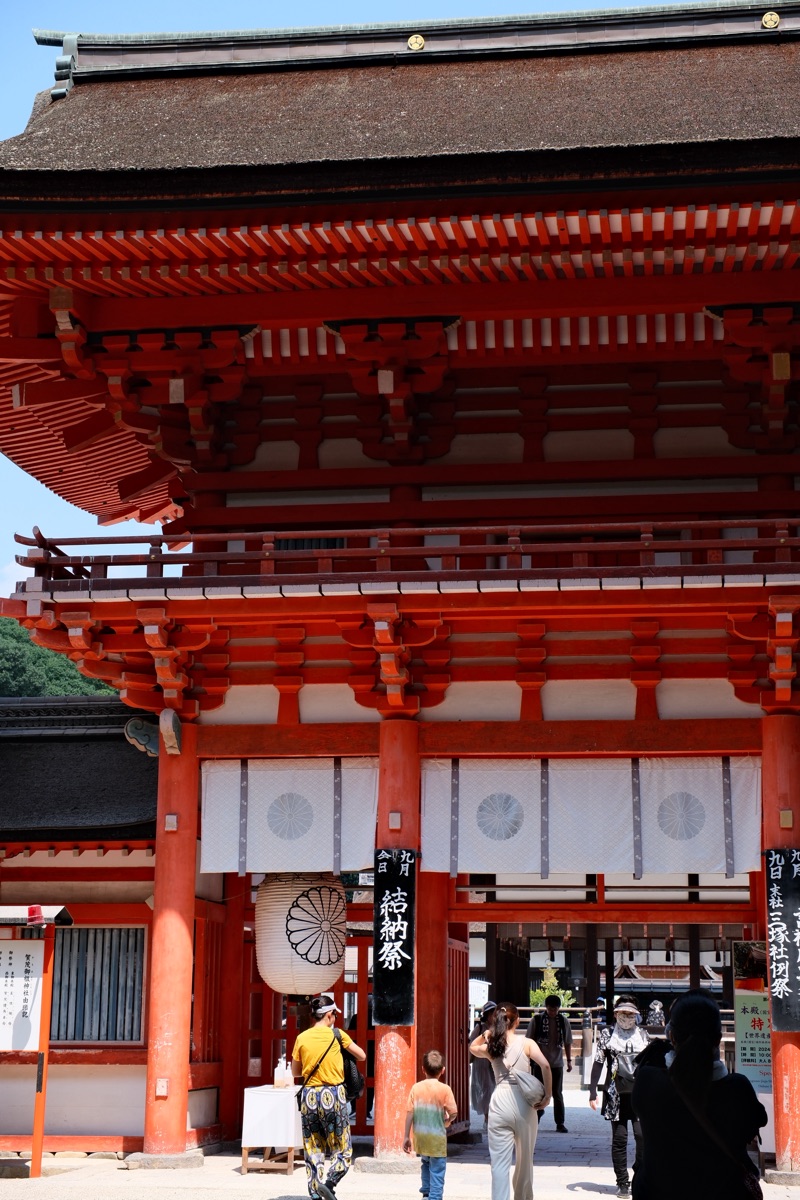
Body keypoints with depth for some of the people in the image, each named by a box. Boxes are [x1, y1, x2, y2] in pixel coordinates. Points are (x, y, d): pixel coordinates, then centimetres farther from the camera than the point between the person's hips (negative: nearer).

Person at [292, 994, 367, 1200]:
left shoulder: (302, 1038, 3)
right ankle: (329, 1183, -17)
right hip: (333, 1095, -2)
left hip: (309, 1096, 3)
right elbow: (362, 1056, 10)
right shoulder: (336, 1035, -2)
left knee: (313, 1149, 10)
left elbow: (295, 1072, 12)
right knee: (341, 1148, 6)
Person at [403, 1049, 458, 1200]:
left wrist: (406, 1136, 4)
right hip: (437, 1137, -4)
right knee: (437, 1170, 4)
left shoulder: (416, 1088, -2)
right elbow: (453, 1113, -11)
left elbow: (409, 1113, -3)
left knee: (426, 1162, 26)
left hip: (420, 1136, 4)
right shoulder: (444, 1089, -10)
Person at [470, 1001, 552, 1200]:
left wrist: (486, 1034, 14)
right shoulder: (527, 1043, 1)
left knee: (500, 1163, -1)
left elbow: (473, 1047, 30)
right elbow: (545, 1065, -14)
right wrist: (548, 1094, -6)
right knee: (525, 1161, 17)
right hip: (524, 1103, 0)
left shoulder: (491, 1047, 7)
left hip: (500, 1103, 0)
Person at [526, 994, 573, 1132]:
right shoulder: (537, 1020, -7)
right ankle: (538, 1113, 27)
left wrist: (569, 1060, 8)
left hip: (557, 1063, 1)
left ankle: (560, 1123, 8)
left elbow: (567, 1042, 8)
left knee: (557, 1094, 4)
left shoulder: (563, 1021, -1)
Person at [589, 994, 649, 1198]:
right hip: (616, 1093, -1)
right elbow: (598, 1063, 4)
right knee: (619, 1138, 2)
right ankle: (622, 1183, 11)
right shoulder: (607, 1034, 4)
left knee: (643, 1135, -10)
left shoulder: (643, 1034, 9)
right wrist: (592, 1091, -1)